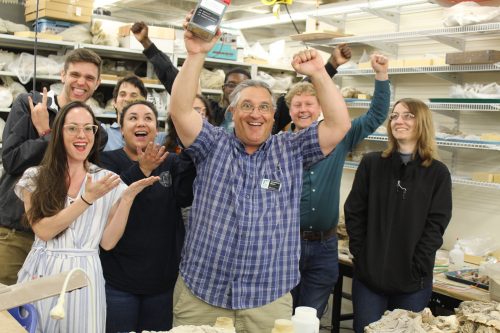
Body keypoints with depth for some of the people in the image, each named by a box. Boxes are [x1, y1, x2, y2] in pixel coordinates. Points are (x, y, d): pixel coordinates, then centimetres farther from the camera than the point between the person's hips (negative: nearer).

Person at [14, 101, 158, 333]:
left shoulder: (108, 181, 3)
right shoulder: (35, 177, 2)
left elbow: (107, 242, -3)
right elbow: (43, 231, -11)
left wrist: (128, 197, -13)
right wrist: (88, 199, -17)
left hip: (84, 276, 0)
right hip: (40, 274, 0)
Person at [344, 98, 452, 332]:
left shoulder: (437, 173, 0)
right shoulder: (371, 163, 3)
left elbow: (436, 224, -4)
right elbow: (354, 213, 1)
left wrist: (416, 266, -11)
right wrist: (361, 257, -6)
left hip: (413, 281, 0)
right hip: (368, 274, 1)